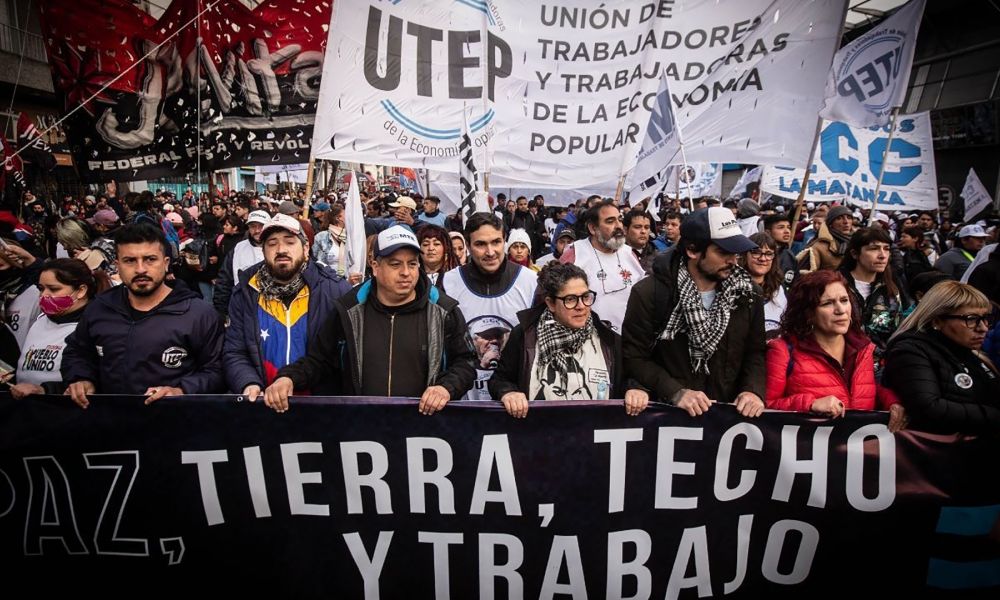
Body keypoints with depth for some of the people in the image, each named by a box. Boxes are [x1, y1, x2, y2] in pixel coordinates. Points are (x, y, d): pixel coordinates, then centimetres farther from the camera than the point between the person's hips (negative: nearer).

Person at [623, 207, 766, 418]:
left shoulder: (747, 294, 5)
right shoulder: (649, 293, -9)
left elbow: (755, 352, 10)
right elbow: (633, 357, -8)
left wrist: (754, 391, -6)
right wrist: (676, 393, -18)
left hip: (728, 414, 4)